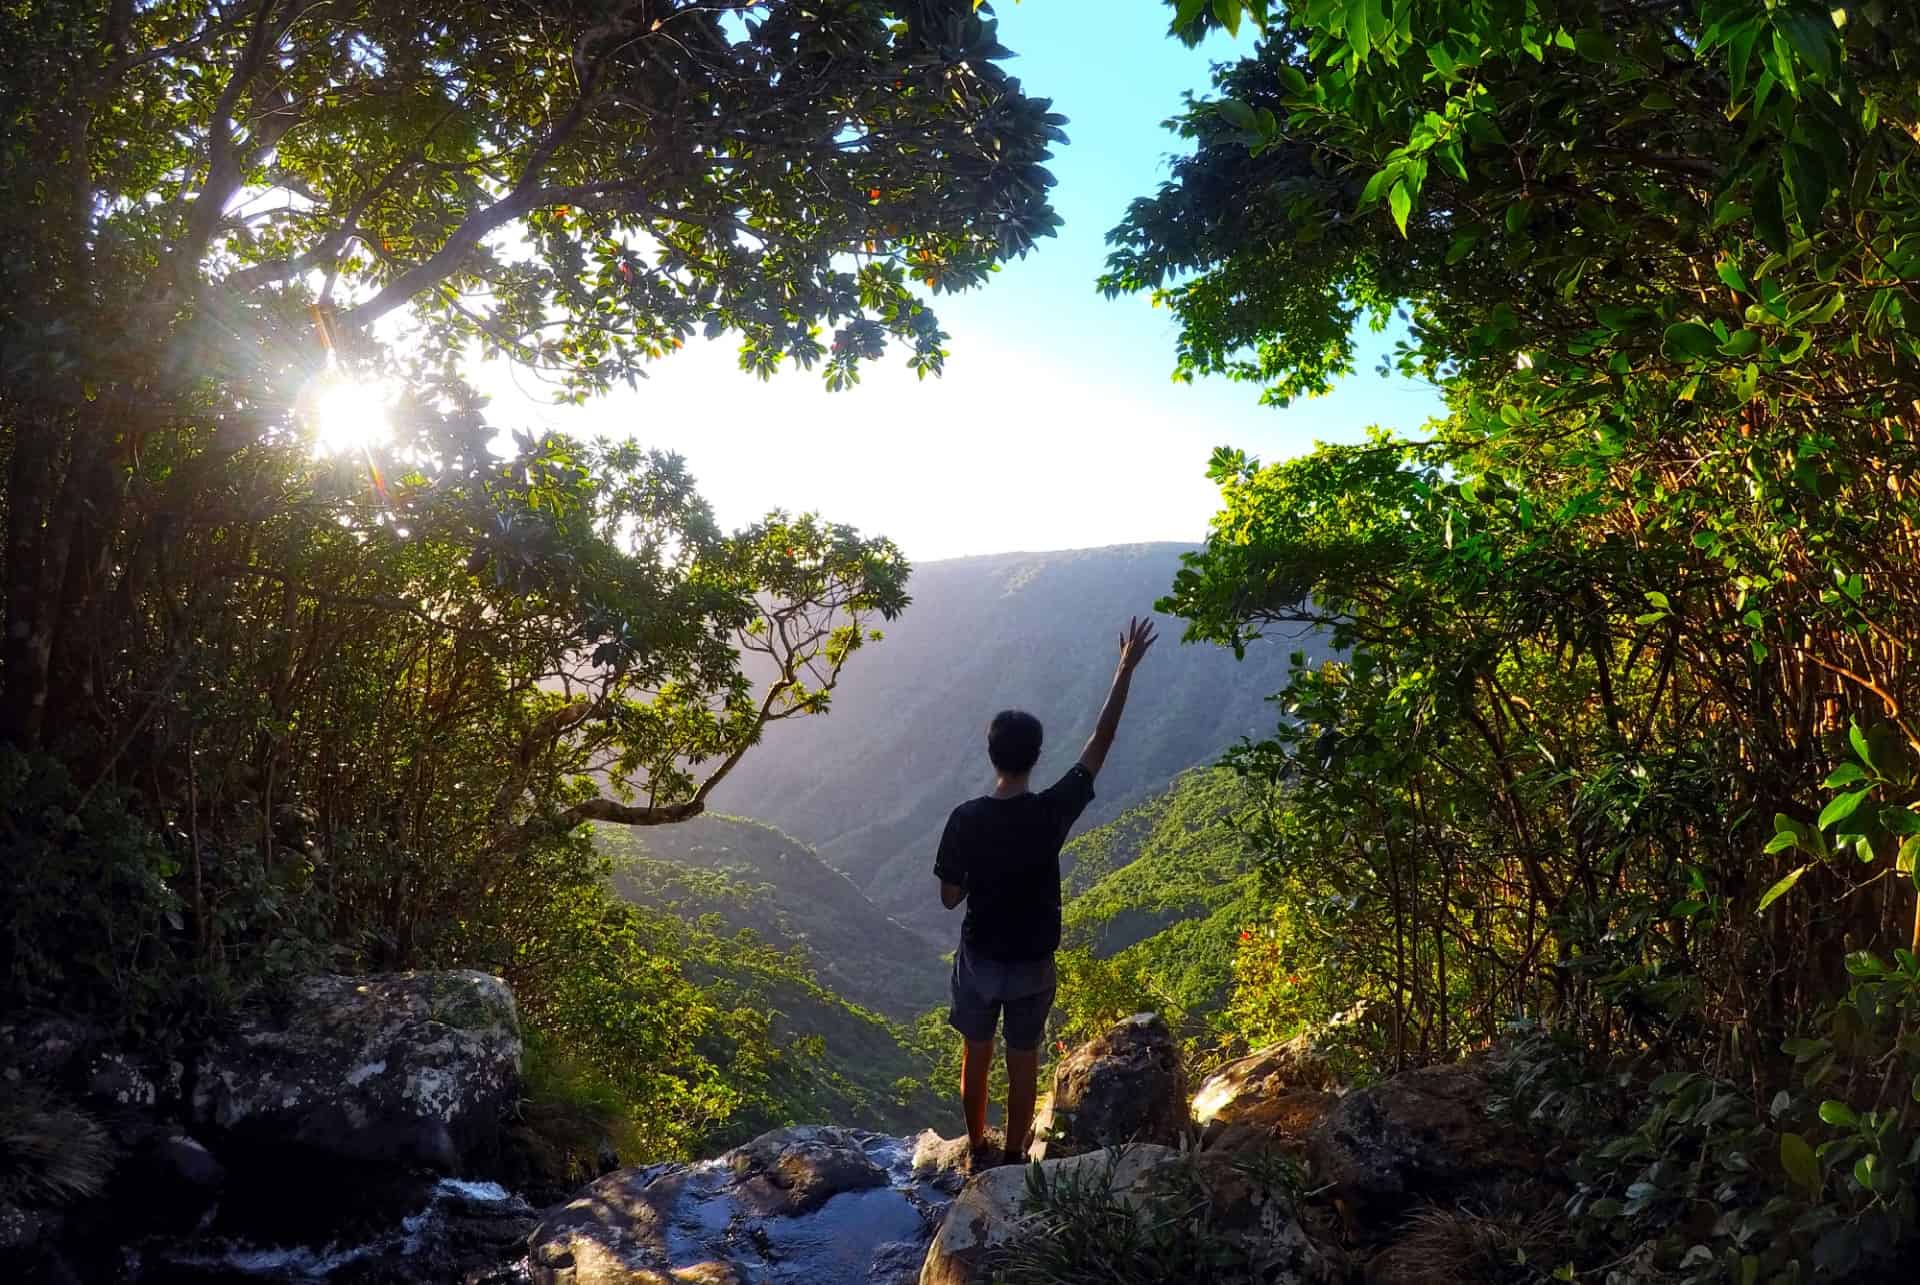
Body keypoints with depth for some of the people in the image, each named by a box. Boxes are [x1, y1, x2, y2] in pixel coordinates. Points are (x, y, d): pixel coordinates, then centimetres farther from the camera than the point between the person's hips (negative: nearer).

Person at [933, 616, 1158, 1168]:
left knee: (976, 1055, 20)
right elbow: (1101, 741, -14)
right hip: (1032, 963, 0)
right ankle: (1013, 1158, 32)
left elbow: (949, 898, -10)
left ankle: (977, 1151, 36)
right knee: (1023, 1063, 18)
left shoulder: (966, 819, -20)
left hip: (980, 958, 0)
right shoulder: (1051, 812, -22)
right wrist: (1126, 668, -9)